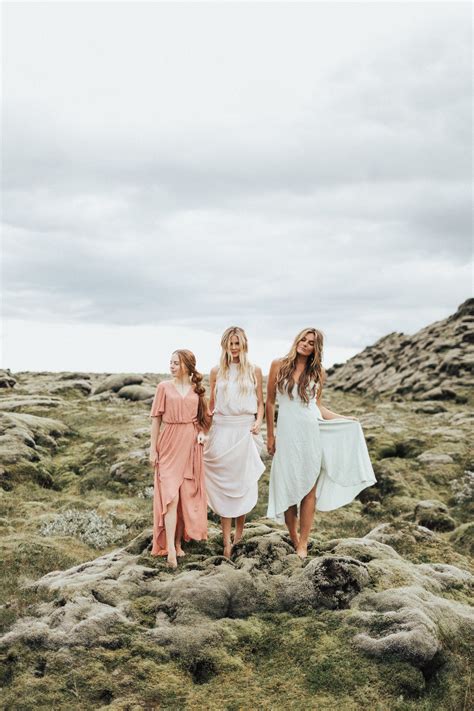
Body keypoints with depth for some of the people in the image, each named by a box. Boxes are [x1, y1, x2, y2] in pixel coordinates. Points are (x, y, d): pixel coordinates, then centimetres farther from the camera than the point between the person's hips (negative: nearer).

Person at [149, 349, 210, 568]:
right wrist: (153, 449, -2)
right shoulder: (164, 387, 0)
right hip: (169, 445, -3)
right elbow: (156, 419, 1)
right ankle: (170, 548, -13)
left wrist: (201, 433, -3)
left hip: (190, 446, 3)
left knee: (187, 496, 6)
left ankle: (178, 542, 19)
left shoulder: (197, 389, 7)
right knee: (170, 495, -10)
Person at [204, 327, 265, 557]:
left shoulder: (254, 371, 6)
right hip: (222, 430, 0)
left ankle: (240, 528, 22)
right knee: (223, 483, -2)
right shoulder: (216, 371, 7)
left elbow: (260, 403, 9)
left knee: (243, 482, 4)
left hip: (245, 431, 0)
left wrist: (258, 422, -7)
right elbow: (211, 404, 11)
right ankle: (227, 540, 0)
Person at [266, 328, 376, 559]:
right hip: (287, 433, -1)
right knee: (288, 487, 3)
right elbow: (270, 401, 5)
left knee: (309, 488, 1)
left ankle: (303, 542, 9)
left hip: (312, 432, 1)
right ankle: (293, 535, 21)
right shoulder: (279, 365, 1)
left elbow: (318, 406, 13)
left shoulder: (317, 372, 5)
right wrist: (270, 435, 4)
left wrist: (345, 419, 5)